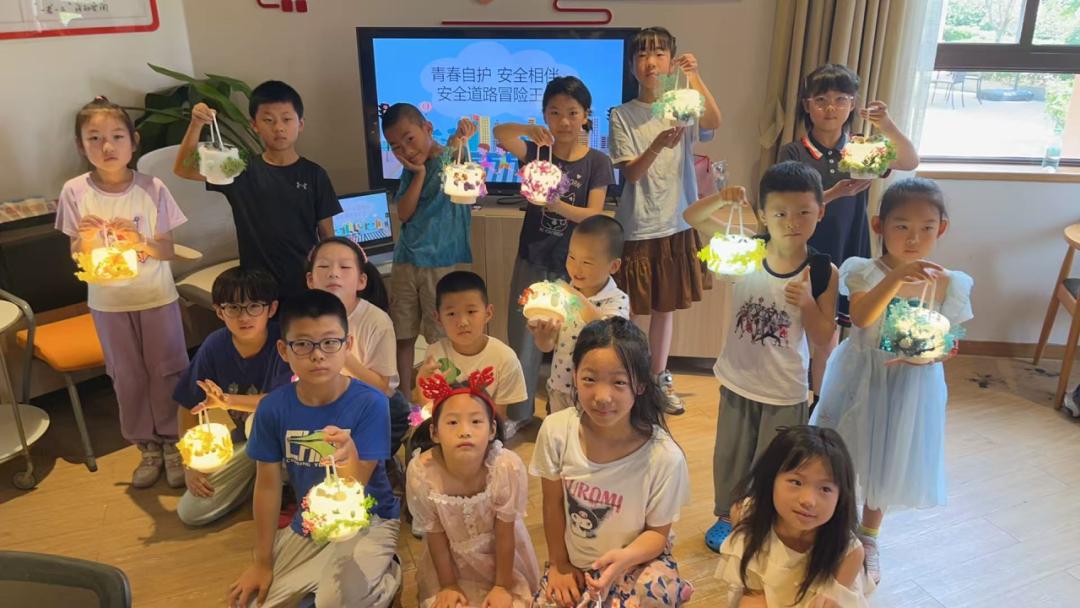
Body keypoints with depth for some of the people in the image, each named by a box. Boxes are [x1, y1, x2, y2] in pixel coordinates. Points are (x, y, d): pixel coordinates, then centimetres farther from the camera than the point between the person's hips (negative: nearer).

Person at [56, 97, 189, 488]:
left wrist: (140, 242, -27)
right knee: (128, 376, 12)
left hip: (157, 296, -1)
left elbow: (168, 251, -8)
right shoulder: (75, 192, -8)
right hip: (108, 302, 1)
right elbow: (77, 257, -4)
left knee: (166, 371, 7)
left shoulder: (152, 189, -11)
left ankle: (173, 442, 24)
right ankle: (148, 446, 28)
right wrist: (85, 239, -25)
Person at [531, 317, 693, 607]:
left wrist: (623, 558, -31)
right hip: (573, 561, 3)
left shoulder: (664, 457, -26)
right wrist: (559, 564, 4)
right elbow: (553, 506, -5)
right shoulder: (556, 431, -20)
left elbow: (657, 532, -11)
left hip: (640, 562, -2)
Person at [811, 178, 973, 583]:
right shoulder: (865, 272, -15)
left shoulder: (950, 285, -7)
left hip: (912, 385, 2)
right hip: (863, 379, -2)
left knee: (887, 463, 19)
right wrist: (895, 278, -45)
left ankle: (868, 539, 44)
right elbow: (860, 317, -33)